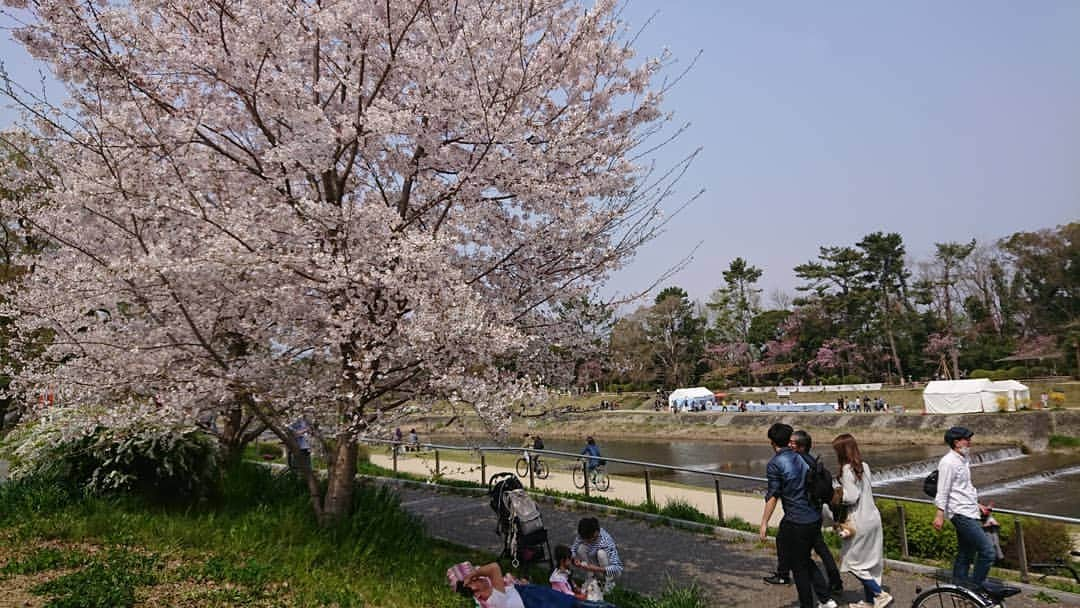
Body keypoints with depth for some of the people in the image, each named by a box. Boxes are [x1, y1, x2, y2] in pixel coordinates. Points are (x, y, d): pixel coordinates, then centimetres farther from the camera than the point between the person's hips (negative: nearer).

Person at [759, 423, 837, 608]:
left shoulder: (774, 464, -13)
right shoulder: (802, 457, 5)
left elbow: (773, 496, -14)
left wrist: (764, 523, -8)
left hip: (796, 522, -7)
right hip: (815, 518, 7)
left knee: (798, 566, 9)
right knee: (805, 559, 24)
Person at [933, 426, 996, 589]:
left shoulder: (963, 460, 15)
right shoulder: (948, 462, -15)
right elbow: (943, 491, -16)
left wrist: (978, 505, 24)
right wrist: (940, 514, -16)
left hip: (969, 513, 10)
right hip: (961, 514, -10)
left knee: (965, 554, 14)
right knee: (988, 551, -11)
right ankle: (976, 586, 0)